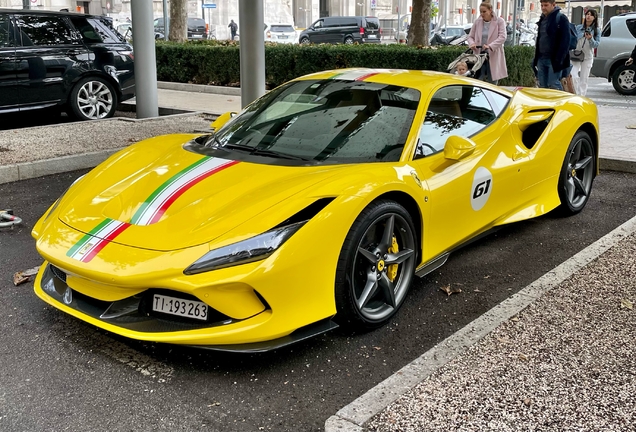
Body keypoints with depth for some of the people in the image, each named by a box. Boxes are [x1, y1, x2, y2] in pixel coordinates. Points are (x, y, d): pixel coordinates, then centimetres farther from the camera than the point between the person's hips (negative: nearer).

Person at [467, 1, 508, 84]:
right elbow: (470, 36, 15)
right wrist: (472, 43, -9)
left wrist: (490, 46, -25)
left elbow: (502, 37, -11)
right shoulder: (477, 22, 9)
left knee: (492, 83, 4)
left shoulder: (499, 21, -1)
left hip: (493, 56, -2)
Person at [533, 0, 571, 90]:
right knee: (542, 86, 9)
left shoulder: (561, 18, -7)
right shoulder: (542, 19, 16)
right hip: (541, 58, 7)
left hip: (553, 59, -7)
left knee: (554, 85, -10)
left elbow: (565, 41, -13)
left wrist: (559, 59, -21)